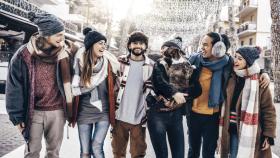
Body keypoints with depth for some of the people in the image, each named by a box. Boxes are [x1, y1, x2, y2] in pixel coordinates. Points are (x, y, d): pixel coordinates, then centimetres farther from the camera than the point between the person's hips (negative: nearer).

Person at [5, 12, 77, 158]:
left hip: (57, 111, 2)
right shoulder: (23, 55, -10)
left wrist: (69, 110, 4)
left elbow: (68, 83, 4)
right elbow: (14, 88, -5)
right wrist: (16, 117, -5)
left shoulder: (63, 55, -2)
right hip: (34, 112, -2)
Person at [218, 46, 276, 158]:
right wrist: (222, 131, 13)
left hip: (250, 133, -4)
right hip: (232, 130, 4)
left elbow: (268, 110, -6)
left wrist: (269, 135, -9)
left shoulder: (259, 81, -8)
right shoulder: (231, 79, 6)